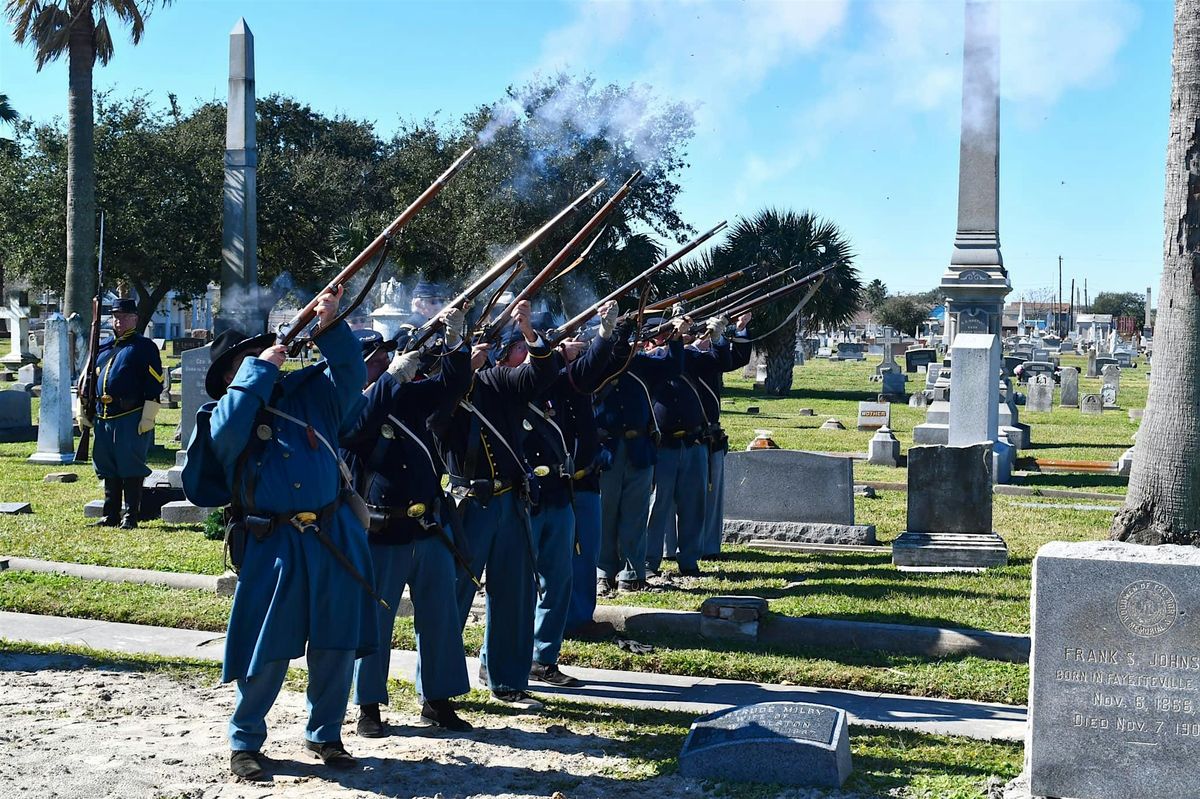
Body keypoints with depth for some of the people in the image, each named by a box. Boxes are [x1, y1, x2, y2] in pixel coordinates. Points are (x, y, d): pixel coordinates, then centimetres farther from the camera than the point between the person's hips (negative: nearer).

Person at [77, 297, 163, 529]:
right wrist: (83, 410, 16)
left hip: (132, 417, -6)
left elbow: (155, 384, -7)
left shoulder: (144, 347, -1)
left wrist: (148, 417, -13)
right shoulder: (103, 347, 17)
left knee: (131, 468, -3)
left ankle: (130, 516, 4)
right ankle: (110, 515, 19)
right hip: (104, 416, 6)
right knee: (108, 468, 11)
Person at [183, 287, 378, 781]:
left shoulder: (308, 392, 12)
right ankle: (244, 741, 20)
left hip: (334, 539, 3)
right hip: (273, 548, -3)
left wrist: (331, 327, -12)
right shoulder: (224, 415, 3)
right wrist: (260, 370, -12)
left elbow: (349, 370, 5)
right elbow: (229, 430, -18)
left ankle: (324, 734, 27)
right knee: (267, 650, 1)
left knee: (336, 645, 9)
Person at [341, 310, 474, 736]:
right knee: (374, 621, 5)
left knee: (440, 616, 10)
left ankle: (437, 700, 23)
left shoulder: (408, 396, 10)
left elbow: (453, 386, 11)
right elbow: (356, 425, -27)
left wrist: (453, 340, -4)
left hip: (430, 527, 5)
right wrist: (393, 377, -26)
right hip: (381, 536, -5)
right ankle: (369, 707, 17)